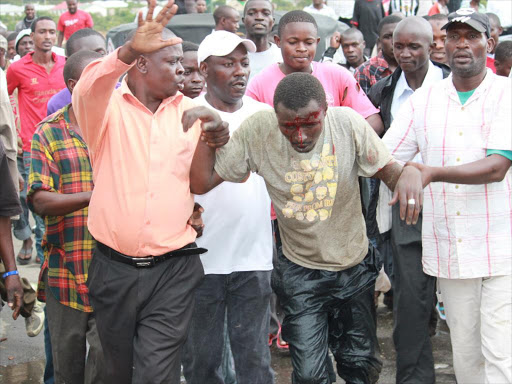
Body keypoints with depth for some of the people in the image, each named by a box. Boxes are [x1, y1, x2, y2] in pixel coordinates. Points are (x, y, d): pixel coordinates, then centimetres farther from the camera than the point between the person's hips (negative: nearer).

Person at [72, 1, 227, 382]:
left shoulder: (190, 112, 7)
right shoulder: (106, 106, -2)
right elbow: (87, 90, -27)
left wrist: (219, 139, -6)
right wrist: (128, 50, -44)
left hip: (173, 269, 1)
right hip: (114, 268, 0)